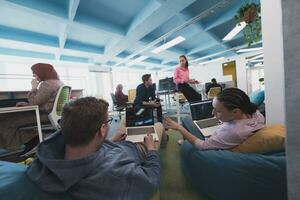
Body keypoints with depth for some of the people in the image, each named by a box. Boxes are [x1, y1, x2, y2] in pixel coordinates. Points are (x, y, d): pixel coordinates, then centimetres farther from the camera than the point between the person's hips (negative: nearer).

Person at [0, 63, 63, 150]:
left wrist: (34, 87, -4)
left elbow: (34, 102, -15)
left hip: (46, 116, -9)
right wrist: (28, 104, 13)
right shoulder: (58, 82, 11)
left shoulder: (47, 84, -19)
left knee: (8, 120, 5)